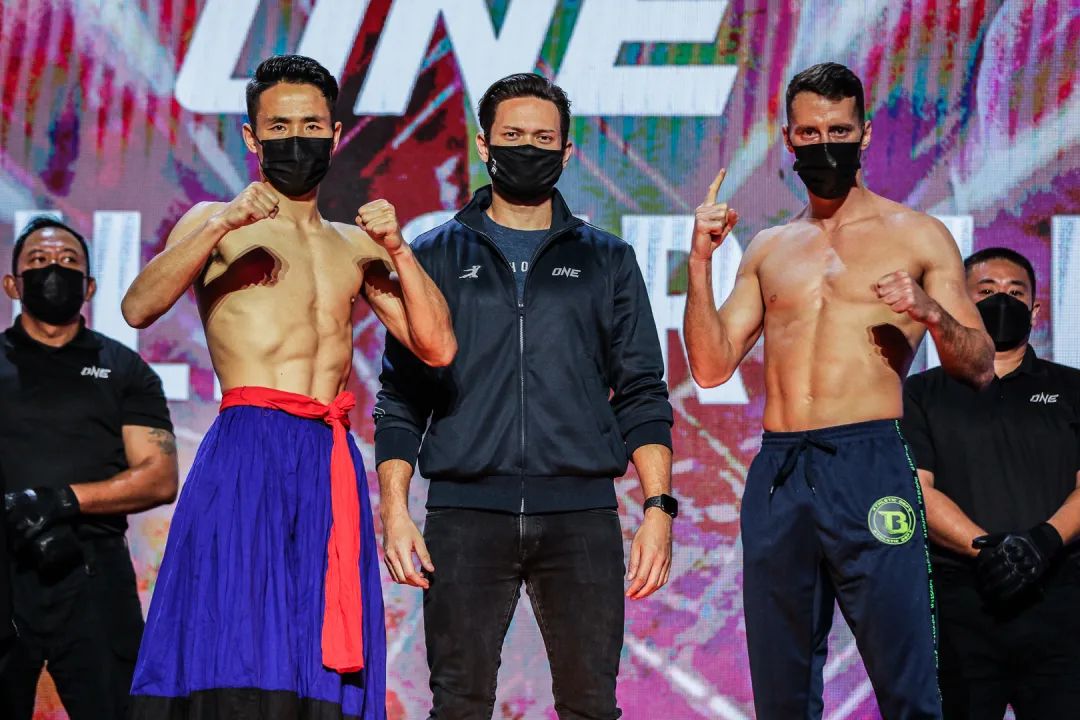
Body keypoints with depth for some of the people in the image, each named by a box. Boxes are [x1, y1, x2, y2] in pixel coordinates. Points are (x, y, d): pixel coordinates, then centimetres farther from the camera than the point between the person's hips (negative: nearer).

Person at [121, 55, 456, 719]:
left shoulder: (355, 247, 22)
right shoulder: (217, 225, 10)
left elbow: (437, 347, 13)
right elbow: (139, 307, -8)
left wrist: (398, 249, 1)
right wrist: (224, 224, -18)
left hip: (335, 464, 4)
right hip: (248, 449, -4)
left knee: (322, 657, -2)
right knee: (237, 647, -13)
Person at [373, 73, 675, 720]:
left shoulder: (607, 261, 15)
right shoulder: (438, 255, 13)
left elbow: (643, 396, 11)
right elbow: (401, 397, 10)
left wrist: (658, 507, 0)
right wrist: (394, 508, -1)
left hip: (581, 514, 1)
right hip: (466, 512, 0)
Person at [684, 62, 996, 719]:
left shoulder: (916, 236, 9)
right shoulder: (769, 249, 19)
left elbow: (980, 368, 7)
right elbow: (712, 367, 12)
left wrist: (930, 312, -13)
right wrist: (701, 261, 2)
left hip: (869, 465, -4)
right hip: (776, 473, 4)